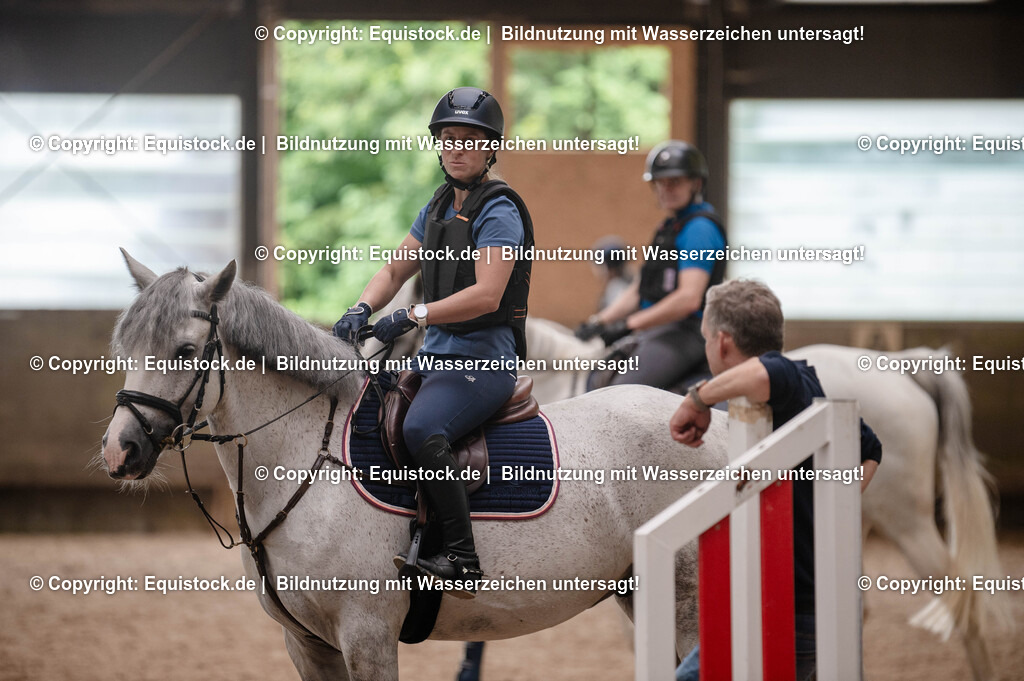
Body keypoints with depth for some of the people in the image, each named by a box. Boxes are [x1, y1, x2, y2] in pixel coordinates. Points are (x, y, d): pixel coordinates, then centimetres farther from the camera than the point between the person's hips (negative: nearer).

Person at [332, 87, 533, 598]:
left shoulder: (498, 212, -10)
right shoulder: (440, 206, 16)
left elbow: (486, 295, -22)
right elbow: (395, 270, 19)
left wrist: (412, 316, -26)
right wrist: (361, 310, -2)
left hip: (484, 359, -10)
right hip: (438, 353, 10)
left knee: (420, 429, -34)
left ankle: (462, 558, -33)